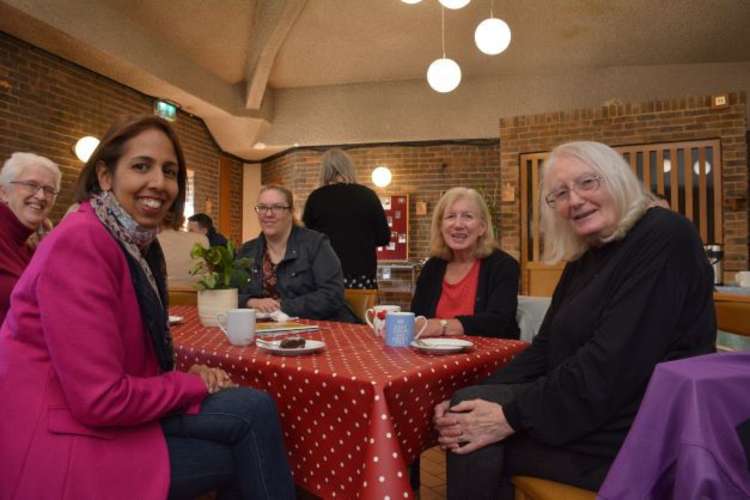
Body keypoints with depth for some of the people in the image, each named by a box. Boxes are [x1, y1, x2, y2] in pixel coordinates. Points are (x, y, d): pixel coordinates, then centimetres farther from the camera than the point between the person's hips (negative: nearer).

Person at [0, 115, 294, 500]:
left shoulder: (140, 245, 9)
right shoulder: (80, 243, -20)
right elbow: (101, 399, -24)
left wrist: (188, 376, -4)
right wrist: (195, 383, -10)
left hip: (101, 416, 9)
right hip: (62, 441, -9)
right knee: (253, 412, -14)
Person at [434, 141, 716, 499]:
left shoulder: (663, 239, -16)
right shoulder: (585, 258, 11)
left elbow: (615, 364, -25)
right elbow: (546, 350, 5)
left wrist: (513, 416, -20)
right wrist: (472, 400, -9)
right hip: (591, 413, 8)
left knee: (481, 440, -14)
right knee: (470, 428, -4)